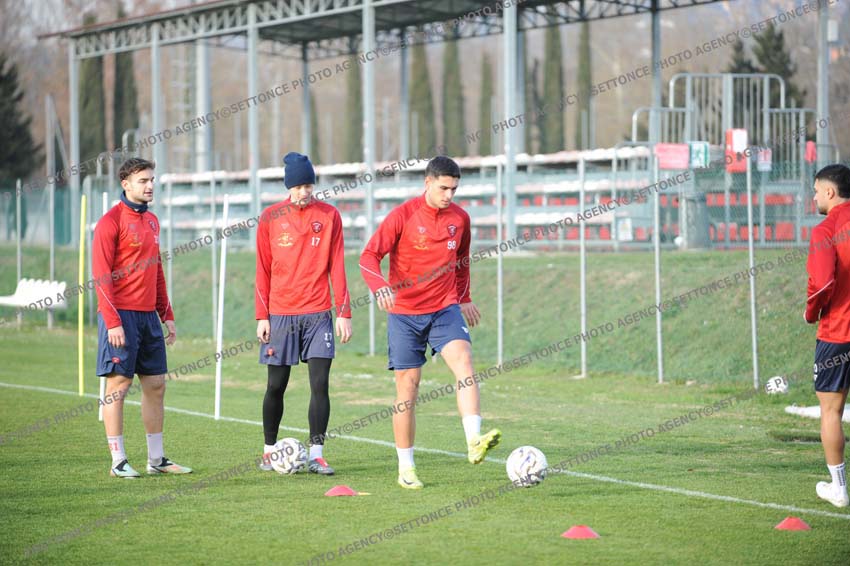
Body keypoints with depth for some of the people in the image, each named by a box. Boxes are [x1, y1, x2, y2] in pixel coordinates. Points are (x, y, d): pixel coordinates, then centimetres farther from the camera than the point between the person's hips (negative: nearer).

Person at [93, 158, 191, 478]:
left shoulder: (151, 221, 16)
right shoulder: (111, 222, -8)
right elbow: (101, 276, -12)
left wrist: (166, 315, 17)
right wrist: (112, 321, -18)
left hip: (148, 316, 8)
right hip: (121, 315, -8)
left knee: (156, 385, 8)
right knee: (118, 385, -4)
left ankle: (156, 459, 15)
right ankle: (118, 462, 1)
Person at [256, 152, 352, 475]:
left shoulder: (329, 216, 3)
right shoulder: (270, 218, 2)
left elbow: (336, 267, 4)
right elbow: (263, 270, 5)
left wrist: (344, 313, -1)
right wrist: (262, 316, 0)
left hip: (318, 314, 0)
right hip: (280, 314, 0)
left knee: (320, 384, -7)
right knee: (276, 385, 6)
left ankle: (316, 455, -5)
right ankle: (269, 451, 20)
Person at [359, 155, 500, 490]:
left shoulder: (459, 217, 4)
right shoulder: (403, 216, -9)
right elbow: (369, 257, -13)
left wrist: (464, 298, 27)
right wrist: (381, 287, -32)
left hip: (445, 309, 3)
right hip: (405, 313, -3)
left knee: (464, 361, -24)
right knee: (407, 389, 1)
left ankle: (475, 443, -36)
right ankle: (406, 469, 12)